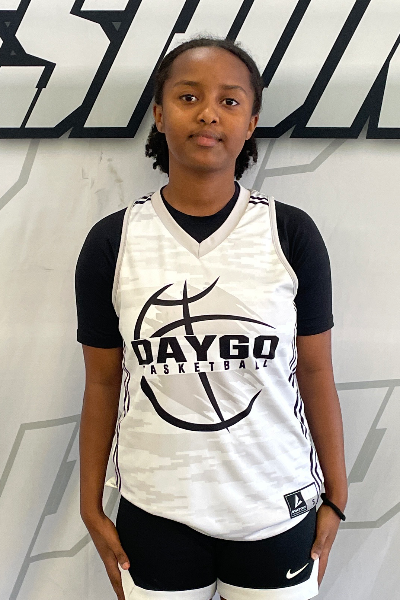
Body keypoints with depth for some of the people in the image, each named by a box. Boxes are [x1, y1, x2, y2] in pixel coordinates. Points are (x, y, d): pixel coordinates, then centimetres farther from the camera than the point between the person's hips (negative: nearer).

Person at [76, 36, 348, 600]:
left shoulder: (292, 235, -7)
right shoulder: (111, 242, -6)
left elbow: (315, 373, -2)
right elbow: (102, 382, 0)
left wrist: (335, 498, 3)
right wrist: (91, 508, 4)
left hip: (277, 510, 0)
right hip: (156, 512, 1)